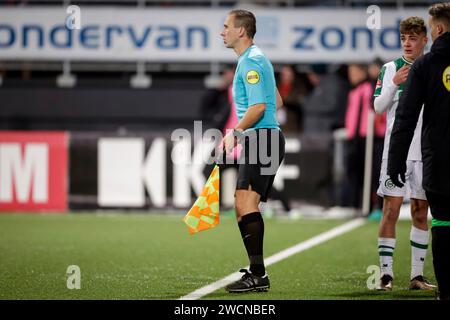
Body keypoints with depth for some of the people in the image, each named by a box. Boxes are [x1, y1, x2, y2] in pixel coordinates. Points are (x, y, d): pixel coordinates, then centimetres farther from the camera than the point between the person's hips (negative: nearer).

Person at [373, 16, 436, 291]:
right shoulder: (390, 69, 4)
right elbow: (378, 107, -3)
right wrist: (394, 84, -17)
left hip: (426, 152, 2)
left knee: (421, 213, 6)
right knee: (391, 209, -7)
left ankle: (417, 275, 11)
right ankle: (386, 273, -5)